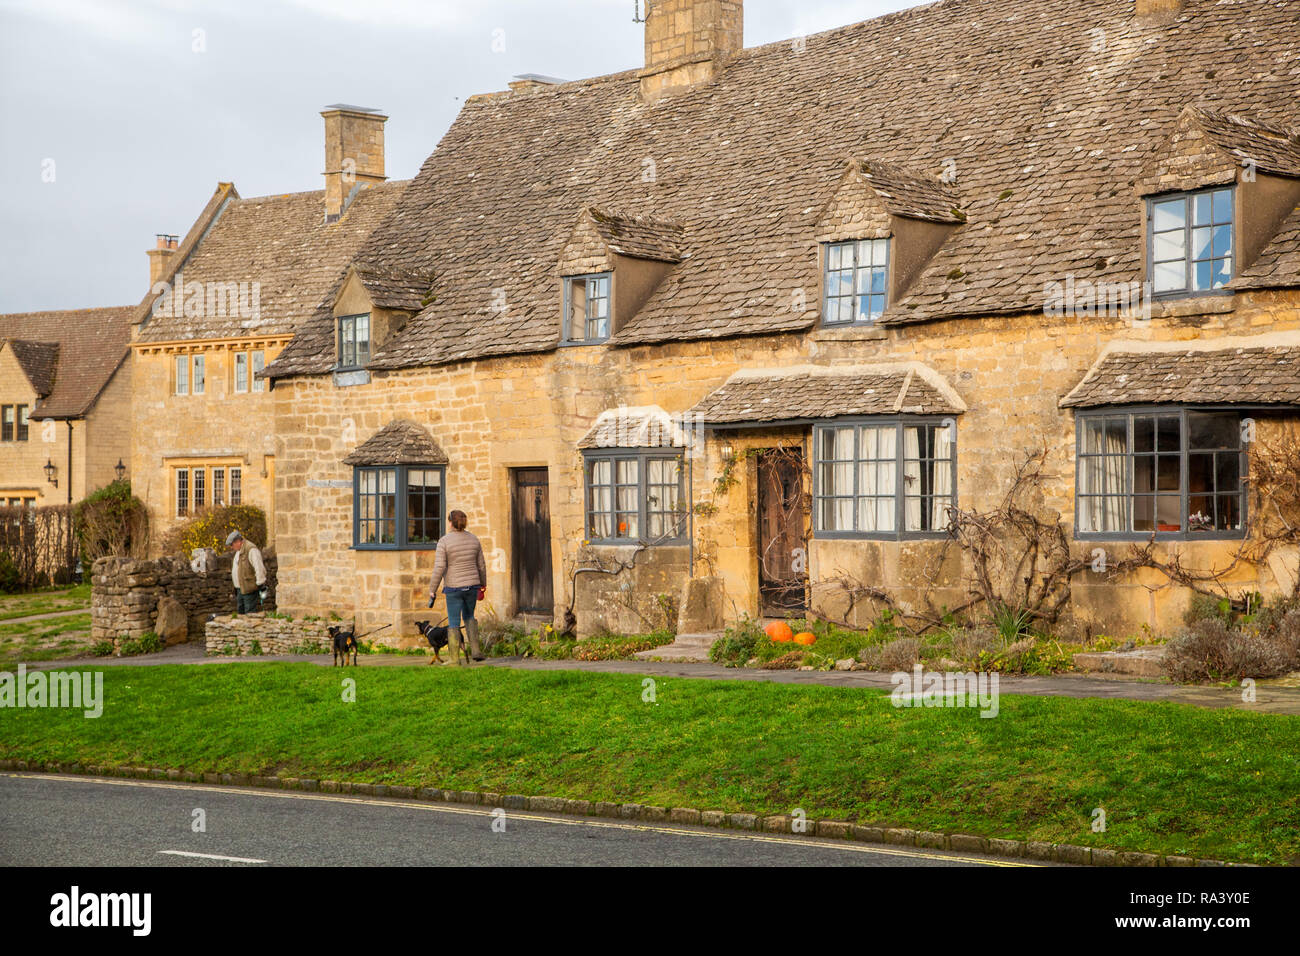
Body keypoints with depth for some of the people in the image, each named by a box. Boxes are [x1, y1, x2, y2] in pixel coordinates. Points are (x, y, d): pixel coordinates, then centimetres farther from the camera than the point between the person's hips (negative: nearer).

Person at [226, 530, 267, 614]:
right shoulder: (239, 551, 15)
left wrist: (261, 586, -23)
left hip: (250, 589, -10)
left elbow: (259, 568, -22)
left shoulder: (251, 550, -17)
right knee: (240, 611, 12)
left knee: (250, 613, -9)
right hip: (241, 588, 10)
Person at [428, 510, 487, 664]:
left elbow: (439, 568, -16)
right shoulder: (473, 540, 2)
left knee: (454, 623, 6)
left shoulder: (444, 541, -13)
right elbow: (481, 565, 8)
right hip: (472, 586, 4)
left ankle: (456, 660, 6)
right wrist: (483, 584, 24)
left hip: (453, 587, -4)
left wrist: (432, 592, -9)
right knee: (468, 616, 26)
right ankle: (475, 649, 14)